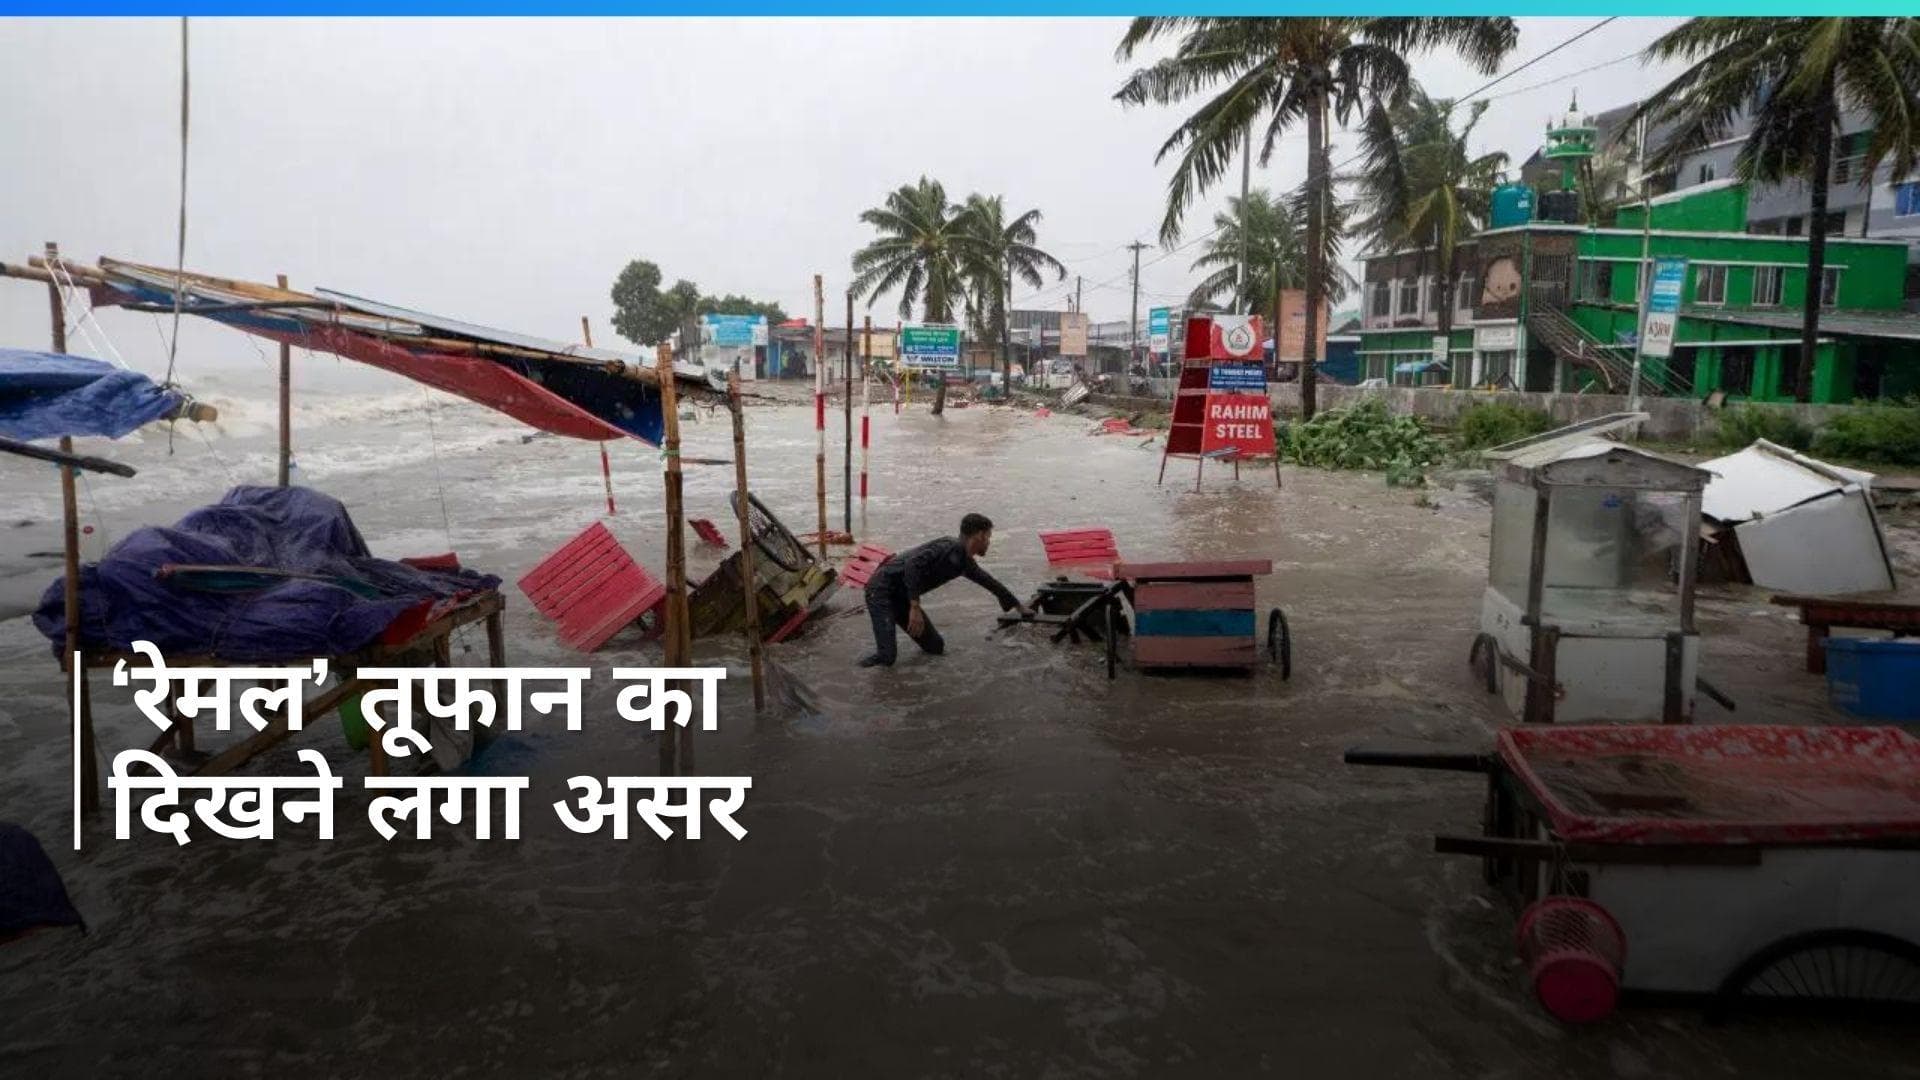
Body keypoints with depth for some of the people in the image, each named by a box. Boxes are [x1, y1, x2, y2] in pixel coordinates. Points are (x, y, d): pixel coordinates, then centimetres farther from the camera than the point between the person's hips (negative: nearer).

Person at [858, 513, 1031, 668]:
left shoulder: (965, 563, 10)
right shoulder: (950, 547, -19)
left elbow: (988, 581, 26)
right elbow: (913, 563, -31)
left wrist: (1018, 606, 38)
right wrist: (915, 608, -32)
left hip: (902, 596, 9)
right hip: (882, 589, -9)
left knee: (935, 647, 5)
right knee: (886, 657, -22)